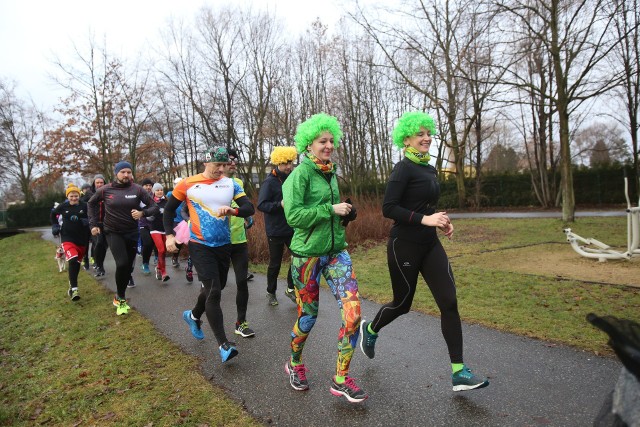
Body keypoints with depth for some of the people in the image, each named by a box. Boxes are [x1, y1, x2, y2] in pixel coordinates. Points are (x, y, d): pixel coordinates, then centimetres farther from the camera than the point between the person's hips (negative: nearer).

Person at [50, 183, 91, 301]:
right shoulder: (63, 206, -2)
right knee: (72, 260, -21)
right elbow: (53, 214, 17)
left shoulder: (84, 206, -7)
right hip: (67, 237, -1)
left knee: (77, 262, 15)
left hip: (82, 238, 1)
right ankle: (74, 289, -20)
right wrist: (55, 226, 8)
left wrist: (87, 222, -20)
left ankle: (72, 283, 40)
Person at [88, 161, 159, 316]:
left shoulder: (137, 189, -7)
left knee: (128, 267, 9)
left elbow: (155, 207, -5)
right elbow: (92, 203, 13)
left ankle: (119, 297, 31)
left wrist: (142, 212, -24)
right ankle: (121, 299, 2)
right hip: (113, 233, -2)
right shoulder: (105, 190, -5)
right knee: (122, 263, -19)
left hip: (132, 233, 2)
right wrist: (93, 224, 7)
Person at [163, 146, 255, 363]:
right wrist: (170, 235, -1)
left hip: (223, 245, 4)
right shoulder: (188, 184, -4)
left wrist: (232, 210, -26)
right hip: (200, 245, -4)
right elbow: (169, 209, 7)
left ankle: (194, 316, 48)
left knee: (213, 289, 18)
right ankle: (223, 344, -6)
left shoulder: (231, 184, 1)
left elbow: (249, 208, -7)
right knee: (213, 291, -12)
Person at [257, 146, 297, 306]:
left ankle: (291, 288, 23)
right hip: (275, 231, -4)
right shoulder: (270, 182, -12)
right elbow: (261, 205, -17)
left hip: (292, 228, 5)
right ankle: (271, 292, 29)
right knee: (275, 264, 8)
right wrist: (280, 204, -29)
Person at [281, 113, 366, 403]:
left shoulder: (331, 173, 11)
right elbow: (293, 216, -20)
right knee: (308, 316, 9)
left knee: (353, 313, -5)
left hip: (336, 251, 6)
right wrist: (331, 210, -18)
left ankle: (341, 379, 12)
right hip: (307, 254, -6)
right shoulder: (301, 173, -10)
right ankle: (295, 364, 39)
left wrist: (344, 214, 5)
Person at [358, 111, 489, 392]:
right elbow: (388, 208, -19)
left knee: (449, 302, -2)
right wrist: (425, 219, -24)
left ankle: (459, 373, 7)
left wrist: (441, 221, 6)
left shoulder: (429, 169, 12)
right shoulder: (403, 168, -12)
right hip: (404, 246, -7)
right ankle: (370, 329, 41)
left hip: (430, 244, 7)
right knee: (402, 303, 9)